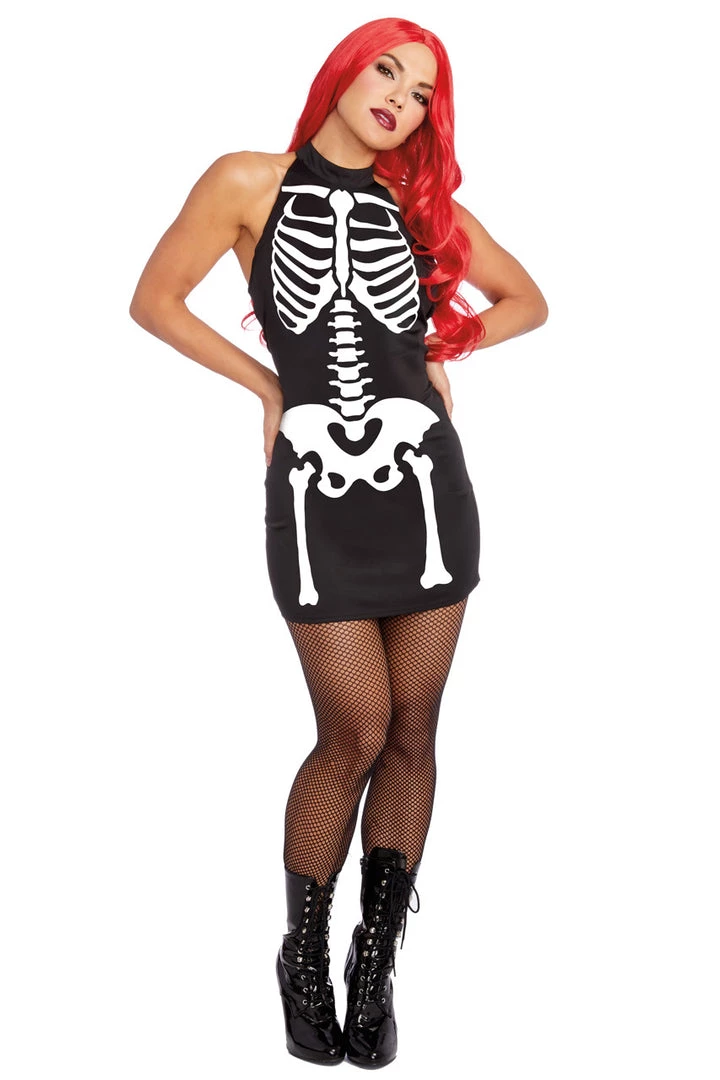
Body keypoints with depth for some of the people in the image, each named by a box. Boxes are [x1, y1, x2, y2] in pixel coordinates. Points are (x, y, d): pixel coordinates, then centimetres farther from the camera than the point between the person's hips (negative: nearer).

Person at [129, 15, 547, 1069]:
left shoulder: (422, 202, 12)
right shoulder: (251, 181, 3)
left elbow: (526, 300, 22)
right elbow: (155, 300, 7)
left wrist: (437, 352, 7)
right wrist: (269, 385, 4)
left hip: (425, 481, 3)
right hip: (316, 493, -3)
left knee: (410, 732, 4)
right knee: (356, 733, -4)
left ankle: (376, 965, 19)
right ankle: (306, 958, 18)